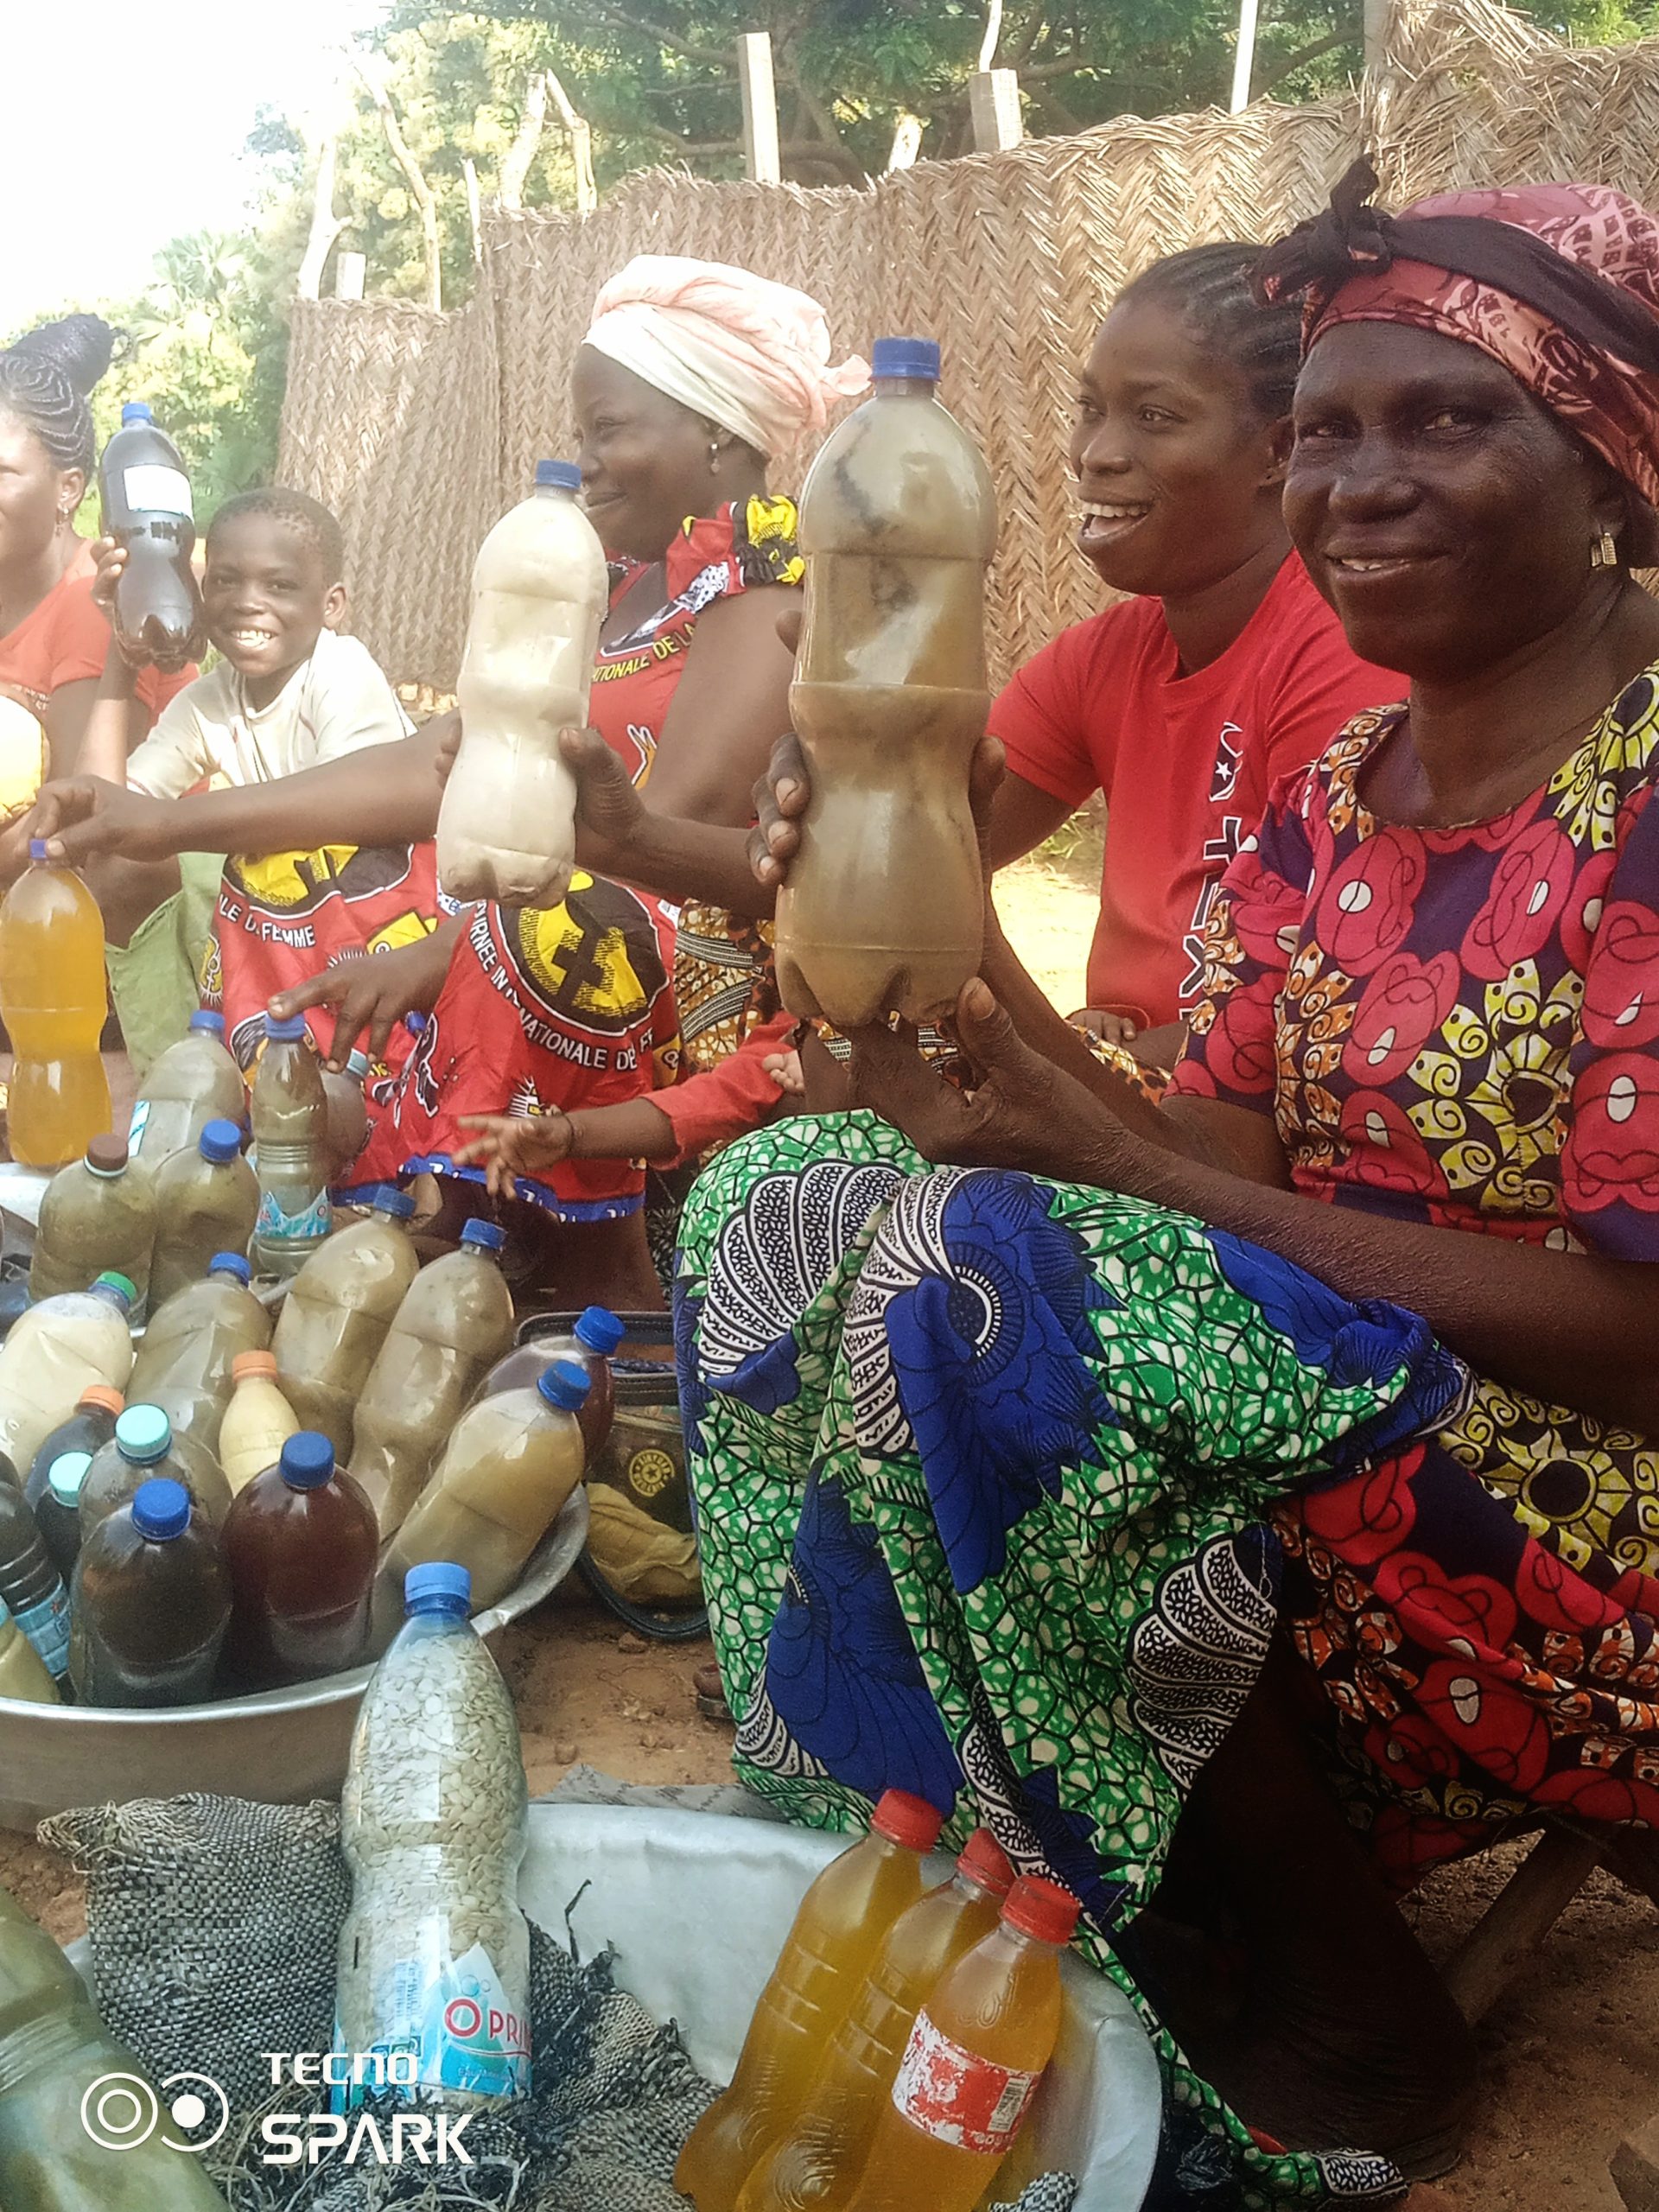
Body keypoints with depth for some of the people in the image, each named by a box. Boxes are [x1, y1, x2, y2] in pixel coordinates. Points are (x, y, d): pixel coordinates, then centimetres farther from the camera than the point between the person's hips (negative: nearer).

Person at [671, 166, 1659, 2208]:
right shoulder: (1329, 800, 8)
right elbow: (1226, 1174, 2)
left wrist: (1114, 1156, -23)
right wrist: (991, 1102, -19)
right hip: (1322, 1399, 8)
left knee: (982, 1288, -29)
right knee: (786, 1205, -5)